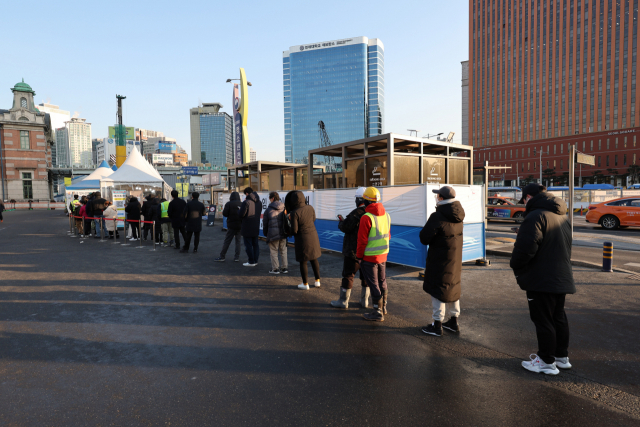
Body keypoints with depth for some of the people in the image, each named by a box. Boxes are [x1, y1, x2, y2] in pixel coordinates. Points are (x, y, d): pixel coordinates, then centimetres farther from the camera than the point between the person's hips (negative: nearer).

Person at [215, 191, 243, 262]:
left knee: (227, 241, 1)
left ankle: (222, 257, 3)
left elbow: (225, 214, -10)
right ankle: (237, 257, 12)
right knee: (238, 241, 11)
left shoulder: (229, 204, -8)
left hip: (231, 225, -3)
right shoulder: (242, 204, 1)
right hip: (240, 225, 3)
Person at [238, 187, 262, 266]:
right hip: (256, 227, 7)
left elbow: (241, 215, -18)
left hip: (247, 228, -7)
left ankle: (251, 262, 5)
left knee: (248, 245, 1)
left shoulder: (246, 202, -17)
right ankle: (255, 260, 19)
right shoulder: (259, 202, 7)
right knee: (255, 244, 15)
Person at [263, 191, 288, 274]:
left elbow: (265, 224, 1)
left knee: (273, 252, 6)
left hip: (273, 233, -3)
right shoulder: (284, 208, 5)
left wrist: (265, 233, 15)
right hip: (283, 233, 4)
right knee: (283, 251, 13)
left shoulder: (268, 210, -3)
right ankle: (284, 267, 18)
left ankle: (275, 269, 8)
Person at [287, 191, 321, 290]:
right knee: (314, 259, 20)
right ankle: (317, 281, 27)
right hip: (313, 236, 5)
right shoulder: (310, 208, -6)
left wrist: (291, 221, 1)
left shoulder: (294, 213, -22)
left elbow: (294, 231, -19)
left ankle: (305, 284, 21)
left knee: (303, 262, 10)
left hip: (302, 239, -5)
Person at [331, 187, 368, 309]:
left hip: (354, 251, -6)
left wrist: (341, 221, 3)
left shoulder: (356, 213, -19)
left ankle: (343, 301, 13)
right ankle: (364, 301, 24)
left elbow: (345, 227, -18)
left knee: (348, 275, 4)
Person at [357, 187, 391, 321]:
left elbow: (362, 240, -18)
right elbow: (388, 236, 12)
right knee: (382, 281, 20)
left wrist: (359, 256, -6)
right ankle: (383, 307, 36)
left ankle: (378, 313, 11)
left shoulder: (366, 218, -20)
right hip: (383, 255, 7)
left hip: (369, 257, -7)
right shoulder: (386, 215, 3)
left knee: (373, 284, 3)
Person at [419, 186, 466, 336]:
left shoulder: (438, 217, -21)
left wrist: (425, 229, 1)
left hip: (440, 262, -8)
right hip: (455, 261, 8)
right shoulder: (458, 217, 4)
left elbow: (424, 238, -17)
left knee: (438, 290, 2)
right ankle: (454, 321, 30)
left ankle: (437, 325, 10)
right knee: (453, 289, 18)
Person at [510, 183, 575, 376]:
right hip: (562, 278, 10)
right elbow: (566, 247, 22)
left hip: (541, 280, -10)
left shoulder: (536, 216, -19)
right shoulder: (563, 217, 14)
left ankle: (547, 362, 10)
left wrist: (516, 266, -9)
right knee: (558, 317, 19)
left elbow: (525, 248, -25)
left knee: (543, 320, 1)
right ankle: (562, 356, 31)